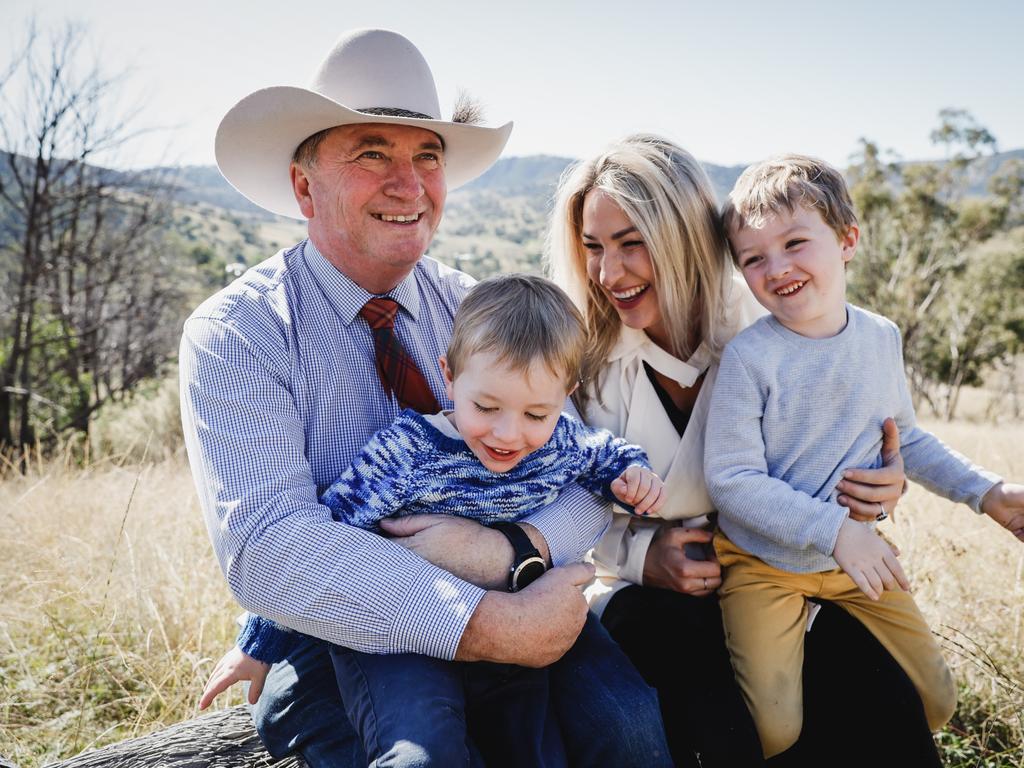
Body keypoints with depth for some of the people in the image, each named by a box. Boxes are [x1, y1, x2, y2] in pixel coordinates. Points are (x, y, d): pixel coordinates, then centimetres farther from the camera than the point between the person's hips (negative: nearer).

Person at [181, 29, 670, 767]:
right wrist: (485, 625, -30)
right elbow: (268, 545, -23)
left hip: (504, 609, 3)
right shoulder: (235, 334, -10)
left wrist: (512, 548, -25)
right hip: (342, 646, -3)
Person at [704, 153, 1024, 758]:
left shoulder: (882, 339, -4)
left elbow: (906, 438, 12)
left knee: (935, 703, 13)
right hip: (763, 563, -5)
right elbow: (731, 478, -23)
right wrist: (833, 529, -29)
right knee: (775, 730, -10)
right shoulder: (749, 356, -22)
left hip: (860, 555, 5)